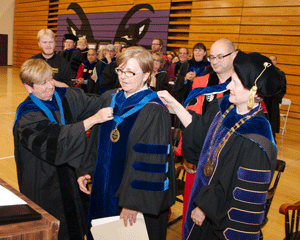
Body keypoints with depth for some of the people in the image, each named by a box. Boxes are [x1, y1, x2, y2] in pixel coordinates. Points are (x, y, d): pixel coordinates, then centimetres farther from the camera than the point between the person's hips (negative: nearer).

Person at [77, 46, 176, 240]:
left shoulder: (154, 112, -20)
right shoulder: (110, 99, 3)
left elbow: (151, 164, -22)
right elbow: (96, 141, 11)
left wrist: (134, 202, -22)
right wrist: (87, 171, 6)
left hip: (138, 195, -6)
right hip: (104, 190, 7)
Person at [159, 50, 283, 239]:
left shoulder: (256, 139, -31)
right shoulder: (224, 107, -8)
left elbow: (245, 192, -25)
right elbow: (199, 130, 7)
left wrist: (205, 207, -15)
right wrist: (173, 103, 2)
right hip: (204, 193, 7)